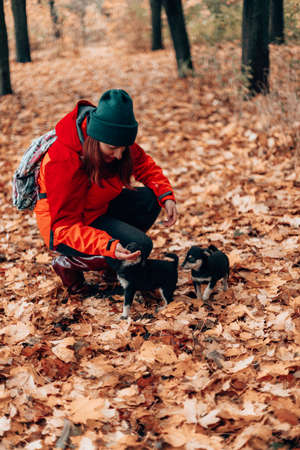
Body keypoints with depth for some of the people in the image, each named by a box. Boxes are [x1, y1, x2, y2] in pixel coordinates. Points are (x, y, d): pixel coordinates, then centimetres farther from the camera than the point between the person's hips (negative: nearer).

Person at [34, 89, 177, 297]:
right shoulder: (63, 163, -34)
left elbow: (143, 163, 5)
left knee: (149, 199, -11)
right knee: (140, 246, -22)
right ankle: (68, 264, -6)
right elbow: (65, 226, -32)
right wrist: (109, 246, -45)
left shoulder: (115, 140, -12)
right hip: (63, 227, -8)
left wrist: (166, 195, -13)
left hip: (98, 208, 8)